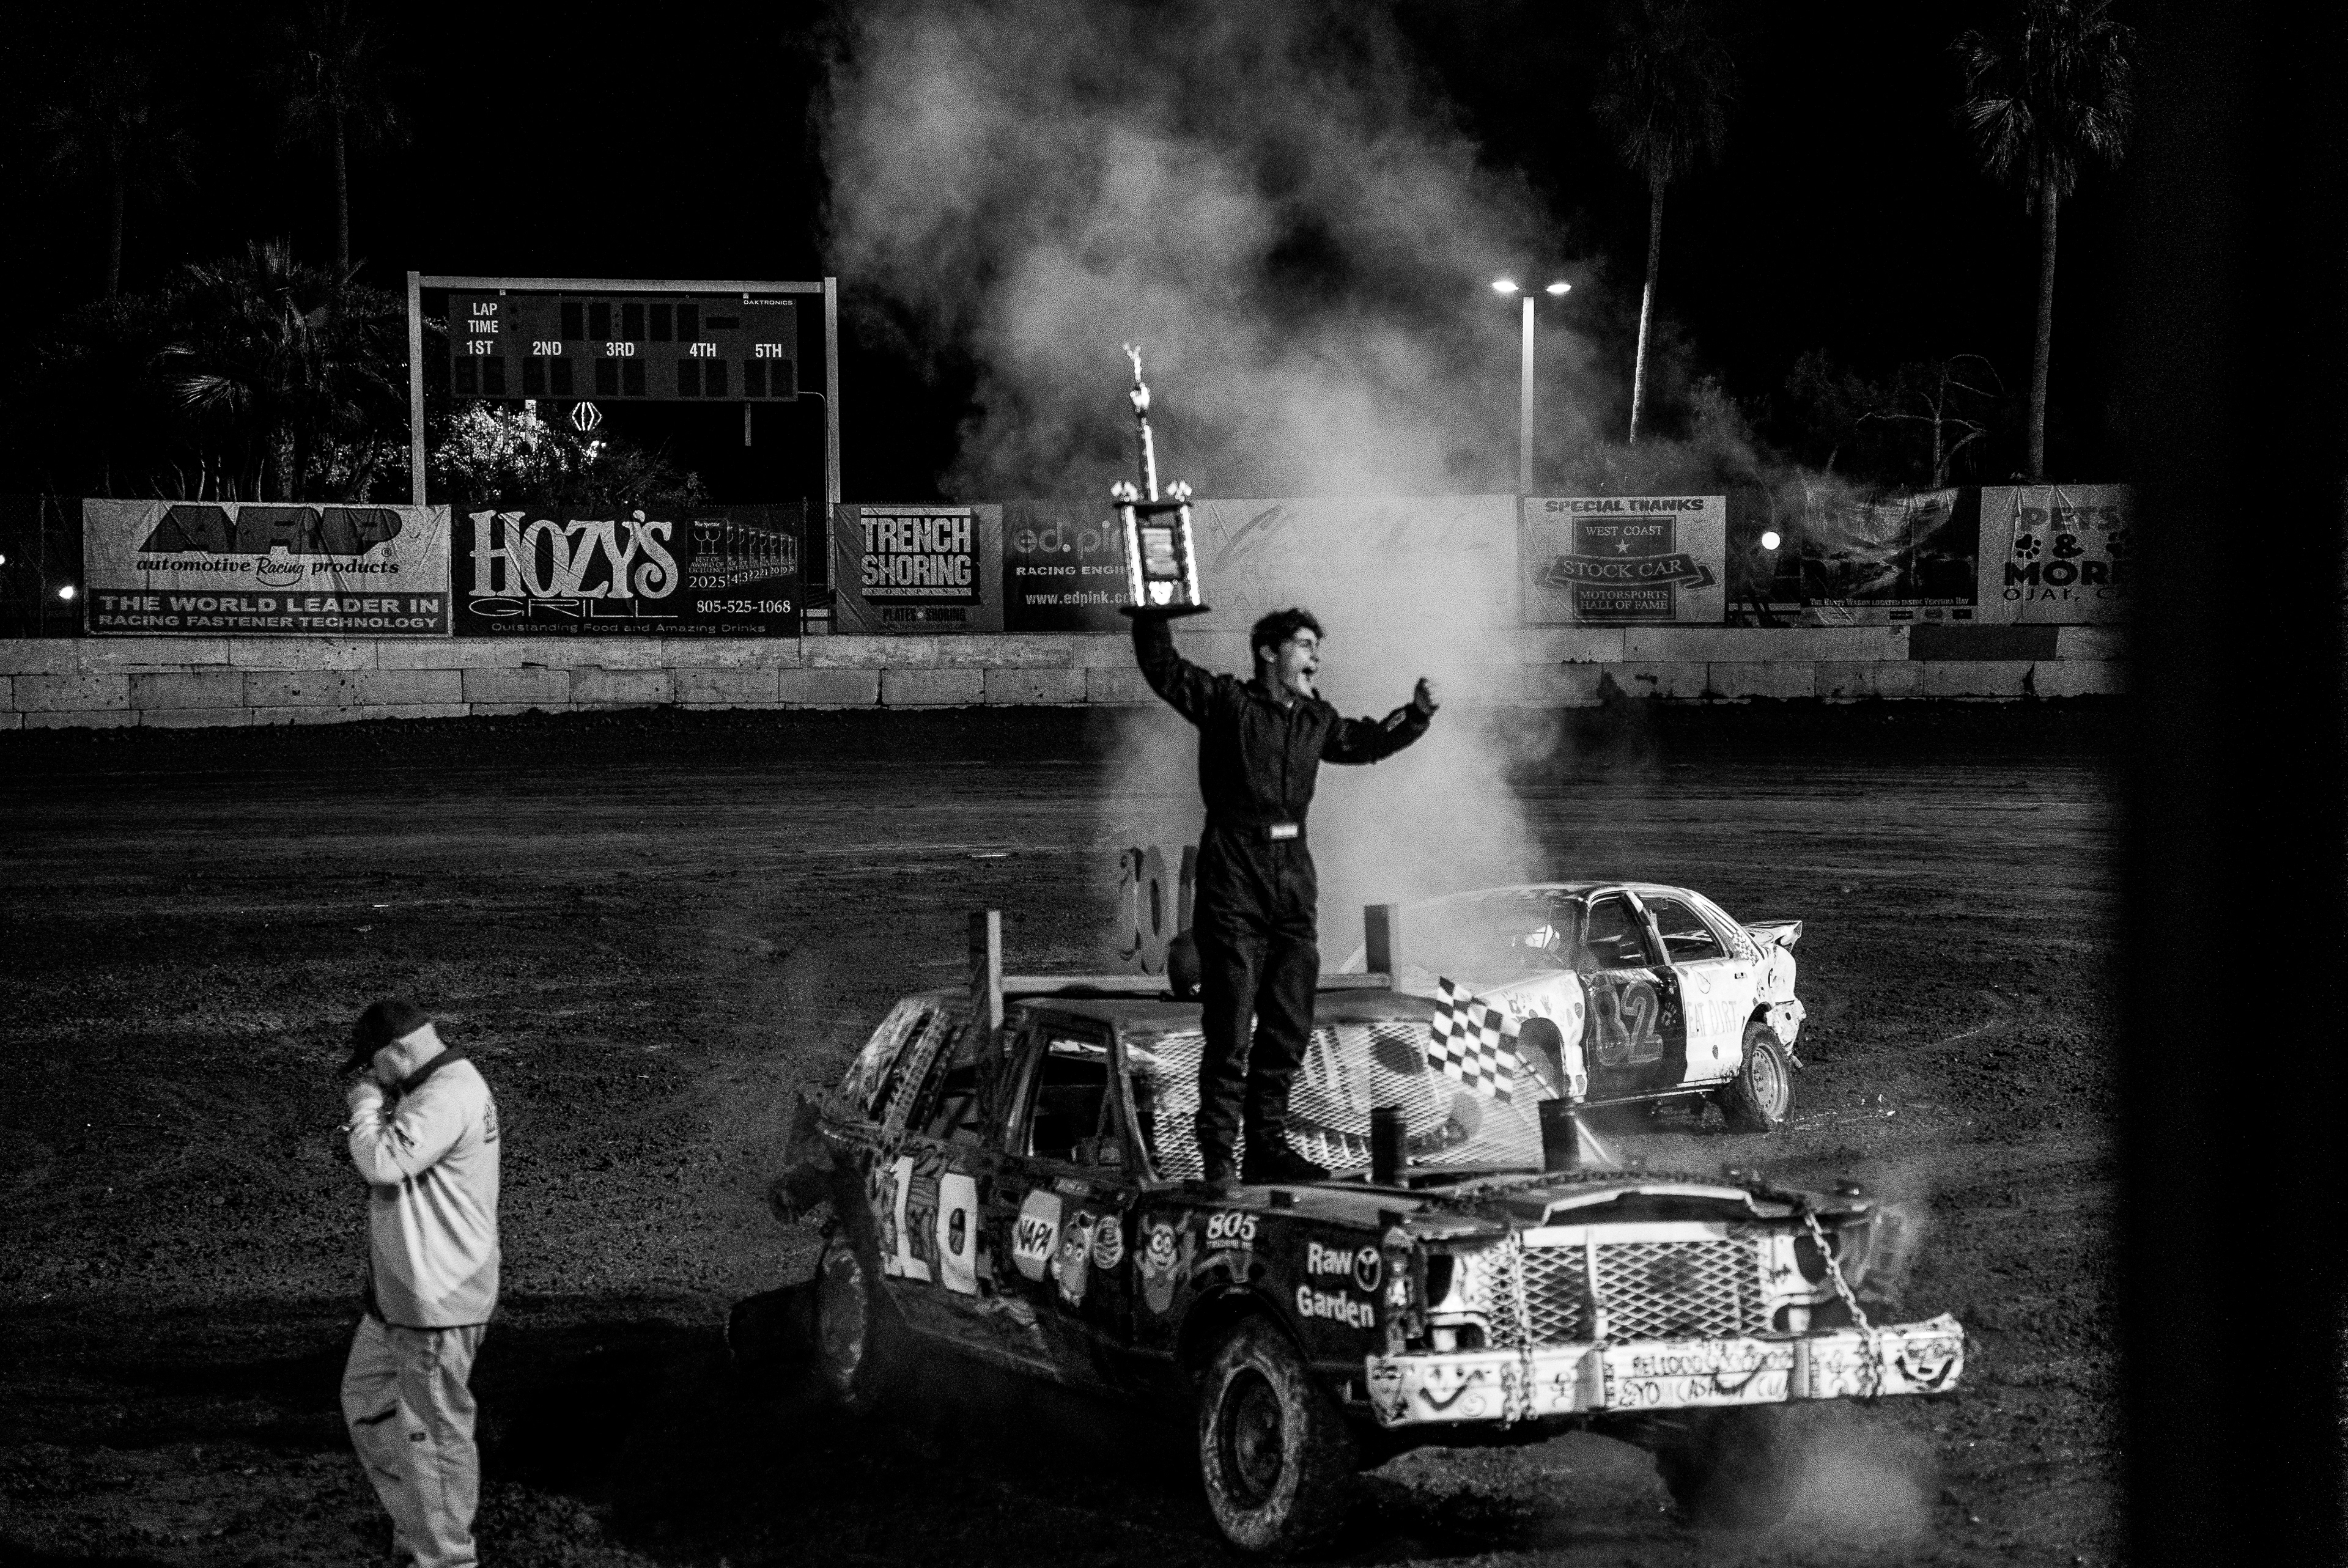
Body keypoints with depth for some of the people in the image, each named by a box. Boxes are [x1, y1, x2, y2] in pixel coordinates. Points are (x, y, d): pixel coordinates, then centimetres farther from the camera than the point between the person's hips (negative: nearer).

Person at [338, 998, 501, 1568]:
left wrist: (367, 1105, -15)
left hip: (438, 1301, -11)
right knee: (366, 1403, 21)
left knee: (434, 1432, 0)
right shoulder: (433, 1090, 12)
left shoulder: (449, 1099, -22)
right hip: (400, 1295, 11)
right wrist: (375, 1114, 1)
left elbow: (384, 1162, -31)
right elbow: (395, 1163, 18)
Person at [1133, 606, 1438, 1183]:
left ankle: (1267, 1146, 18)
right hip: (1233, 878, -6)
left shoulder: (1315, 719, 15)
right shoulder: (1226, 701, -2)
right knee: (1230, 1024, -7)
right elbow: (1162, 667, -4)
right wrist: (1153, 612, -13)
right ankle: (1217, 1153, -3)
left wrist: (1416, 716, 21)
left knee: (1289, 1027, 8)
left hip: (1293, 874, 6)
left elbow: (1367, 742, 32)